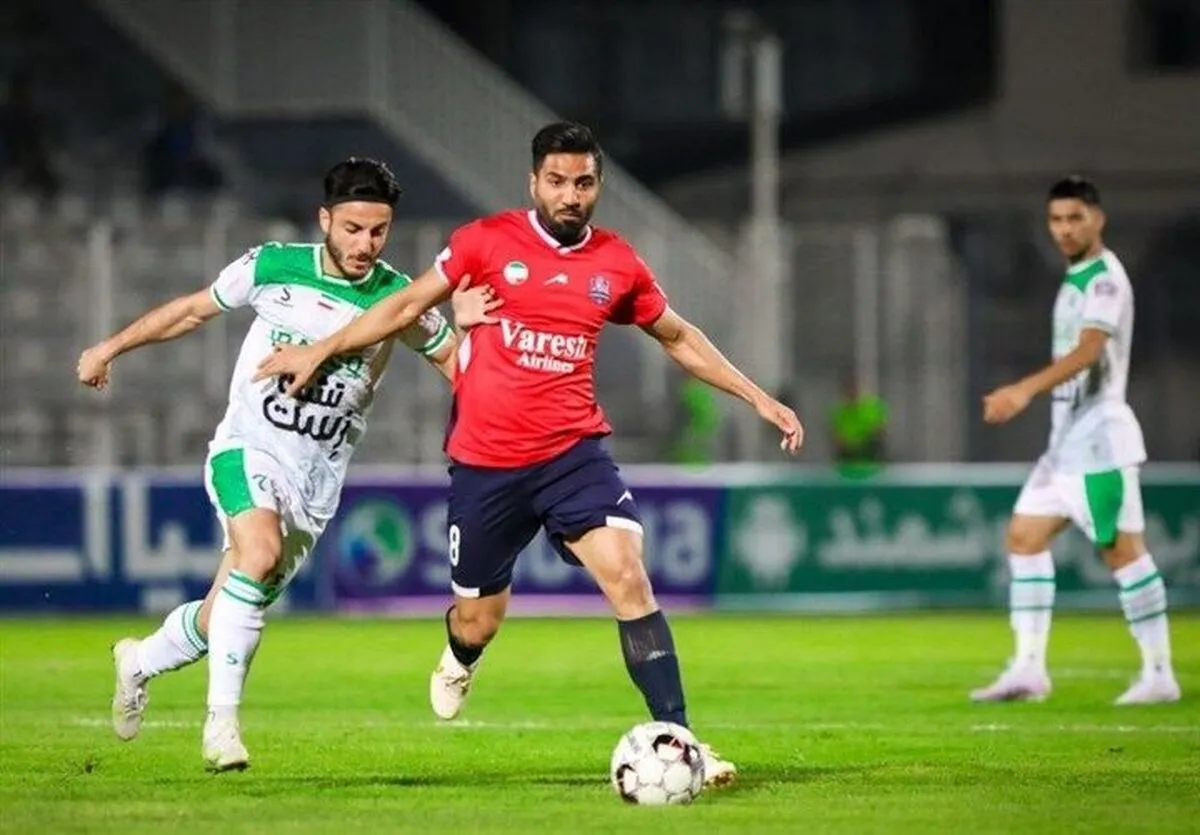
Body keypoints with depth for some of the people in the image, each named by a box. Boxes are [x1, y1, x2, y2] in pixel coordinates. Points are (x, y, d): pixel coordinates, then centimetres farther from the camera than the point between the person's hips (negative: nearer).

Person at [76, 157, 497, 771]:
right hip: (247, 447, -2)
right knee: (260, 551, -32)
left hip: (315, 480, 2)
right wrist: (112, 347, 14)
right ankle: (222, 720, -27)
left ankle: (140, 662, 38)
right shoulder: (271, 267, -4)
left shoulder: (399, 300, -4)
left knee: (224, 619, 5)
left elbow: (461, 371, 3)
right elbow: (196, 309, 11)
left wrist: (469, 328, -19)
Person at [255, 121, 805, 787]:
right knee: (479, 619, 10)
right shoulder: (487, 242, -4)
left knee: (627, 576, -21)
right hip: (484, 462, -1)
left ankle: (676, 739, -20)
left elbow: (678, 338, 18)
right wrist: (320, 350, 5)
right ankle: (459, 661, 50)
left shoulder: (617, 265, 2)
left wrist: (758, 398, 17)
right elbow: (407, 306, 7)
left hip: (573, 452, 1)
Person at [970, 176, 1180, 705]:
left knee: (1123, 550, -7)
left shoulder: (1105, 278, -13)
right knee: (1025, 536, 5)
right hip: (1068, 440, 10)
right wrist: (1023, 395, 16)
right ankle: (1029, 670, 5)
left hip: (1098, 439, -10)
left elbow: (1088, 351, -27)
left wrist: (1027, 389, -39)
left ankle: (1159, 675, -3)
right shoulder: (1076, 279, 16)